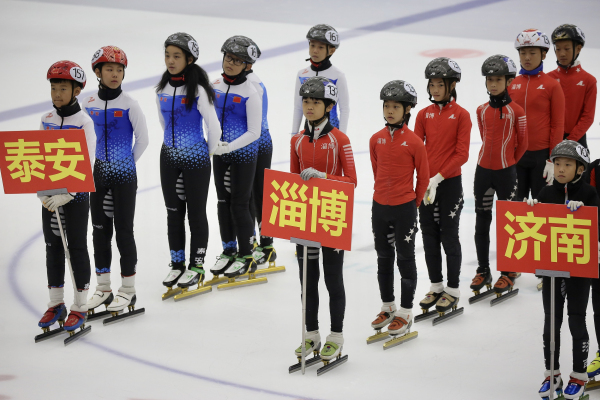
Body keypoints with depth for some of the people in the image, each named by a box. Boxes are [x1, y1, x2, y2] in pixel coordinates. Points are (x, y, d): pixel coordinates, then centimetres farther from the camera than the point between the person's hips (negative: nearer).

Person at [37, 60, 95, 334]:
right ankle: (56, 304, 19)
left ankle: (80, 308, 8)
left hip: (76, 195, -5)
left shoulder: (84, 122, -10)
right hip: (49, 196, 5)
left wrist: (66, 195, -23)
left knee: (77, 248, 1)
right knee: (53, 248, 10)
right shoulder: (46, 121, 6)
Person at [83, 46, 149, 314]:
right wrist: (91, 161, 8)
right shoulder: (89, 103, 3)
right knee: (100, 229, 9)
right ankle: (103, 288, 18)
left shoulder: (128, 104, -10)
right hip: (98, 172, 5)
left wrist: (127, 163, 1)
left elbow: (142, 139, -5)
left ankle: (128, 289, 10)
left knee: (123, 230, 0)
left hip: (124, 173, -4)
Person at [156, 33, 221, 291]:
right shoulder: (162, 89, 3)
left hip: (196, 157, -6)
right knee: (173, 211, 11)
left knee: (196, 211, 3)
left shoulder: (198, 90, -15)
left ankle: (196, 265, 13)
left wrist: (208, 154, -1)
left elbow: (214, 127, -11)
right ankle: (177, 264, 21)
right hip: (169, 156, 6)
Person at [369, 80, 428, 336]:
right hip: (380, 206, 5)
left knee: (405, 257, 4)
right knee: (383, 257, 14)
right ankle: (387, 307, 27)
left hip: (404, 208, -5)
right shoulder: (376, 140, 1)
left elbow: (423, 177, -3)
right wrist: (382, 193, 14)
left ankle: (405, 312, 12)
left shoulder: (414, 142, -12)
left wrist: (414, 203, 2)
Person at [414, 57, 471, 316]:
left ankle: (453, 290, 12)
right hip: (426, 184, 4)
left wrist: (438, 177, -17)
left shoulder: (461, 115, -7)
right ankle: (436, 286, 22)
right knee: (429, 236, 10)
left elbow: (461, 154, -11)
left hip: (450, 183, -4)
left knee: (449, 236, 2)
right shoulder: (424, 114, 6)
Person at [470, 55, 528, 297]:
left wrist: (508, 163, 5)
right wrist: (493, 158, 12)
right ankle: (483, 271, 17)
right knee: (481, 221, 8)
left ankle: (508, 273, 11)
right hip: (483, 170, 4)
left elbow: (522, 144, -2)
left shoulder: (516, 111, -8)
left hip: (506, 171, -4)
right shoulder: (482, 111, 4)